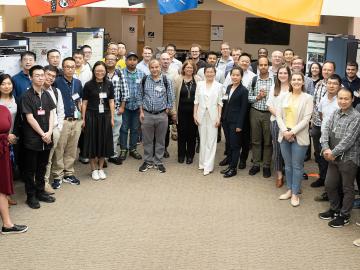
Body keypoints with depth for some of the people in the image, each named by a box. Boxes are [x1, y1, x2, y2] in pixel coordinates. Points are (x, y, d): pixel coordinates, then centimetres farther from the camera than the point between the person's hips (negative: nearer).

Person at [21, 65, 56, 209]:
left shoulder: (46, 95, 9)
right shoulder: (27, 96, -9)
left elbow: (51, 114, 6)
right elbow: (30, 118, -13)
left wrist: (49, 132, -8)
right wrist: (42, 134, -11)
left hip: (46, 138, 5)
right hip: (32, 139, -5)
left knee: (42, 167, 14)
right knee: (30, 169, 4)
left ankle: (40, 192, 26)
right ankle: (31, 196, 13)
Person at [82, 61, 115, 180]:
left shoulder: (109, 84, 4)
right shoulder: (88, 85, -4)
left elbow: (111, 102, 7)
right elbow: (84, 103, -2)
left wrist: (112, 118, 3)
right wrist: (83, 119, -4)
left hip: (105, 116, 3)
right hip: (91, 116, -2)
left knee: (104, 141, 8)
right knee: (92, 141, 4)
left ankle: (101, 168, 22)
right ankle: (94, 169, 17)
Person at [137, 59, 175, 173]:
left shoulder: (166, 81, -3)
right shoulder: (144, 80, 1)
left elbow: (171, 98, 1)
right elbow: (140, 96, 7)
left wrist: (166, 112, -2)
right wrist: (141, 112, 2)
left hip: (161, 115, -1)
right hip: (147, 114, 1)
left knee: (160, 140, 8)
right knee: (147, 140, 8)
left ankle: (158, 162, 20)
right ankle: (148, 161, 20)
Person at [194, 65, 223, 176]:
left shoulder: (219, 86, 0)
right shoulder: (199, 84, 4)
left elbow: (220, 103, 0)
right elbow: (196, 101, 6)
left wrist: (219, 117, -5)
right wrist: (195, 114, 1)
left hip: (213, 115, -2)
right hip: (201, 114, 2)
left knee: (211, 140, -2)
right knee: (202, 139, 8)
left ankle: (208, 166, 1)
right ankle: (202, 163, 18)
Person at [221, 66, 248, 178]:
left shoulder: (243, 90, -10)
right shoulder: (229, 87, 10)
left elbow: (243, 109, -11)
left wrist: (239, 125, -14)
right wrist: (223, 118, 9)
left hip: (236, 122, -6)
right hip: (226, 120, 6)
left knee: (235, 145, 1)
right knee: (228, 144, 12)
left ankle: (233, 168, 9)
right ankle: (230, 165, 22)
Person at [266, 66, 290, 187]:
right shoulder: (274, 88, 12)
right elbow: (269, 105, 9)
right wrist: (278, 115, -6)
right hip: (275, 121, 3)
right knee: (276, 148, 5)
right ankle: (279, 175, 16)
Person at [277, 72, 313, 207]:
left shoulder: (307, 98, -3)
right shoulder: (285, 96, 7)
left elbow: (306, 119, -10)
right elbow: (278, 115, 4)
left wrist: (293, 132, -16)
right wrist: (284, 131, -11)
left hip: (299, 136, -4)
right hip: (284, 135, 4)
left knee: (297, 165, 2)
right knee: (288, 165, 12)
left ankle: (295, 194, 10)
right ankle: (289, 190, 24)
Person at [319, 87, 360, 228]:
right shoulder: (335, 114, 6)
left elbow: (348, 140, -20)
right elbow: (326, 131, 0)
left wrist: (333, 153, -18)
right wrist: (326, 148, -15)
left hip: (348, 158, -7)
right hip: (334, 157, 7)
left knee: (347, 188, 7)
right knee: (329, 185, 16)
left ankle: (344, 215, 22)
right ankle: (335, 209, 36)